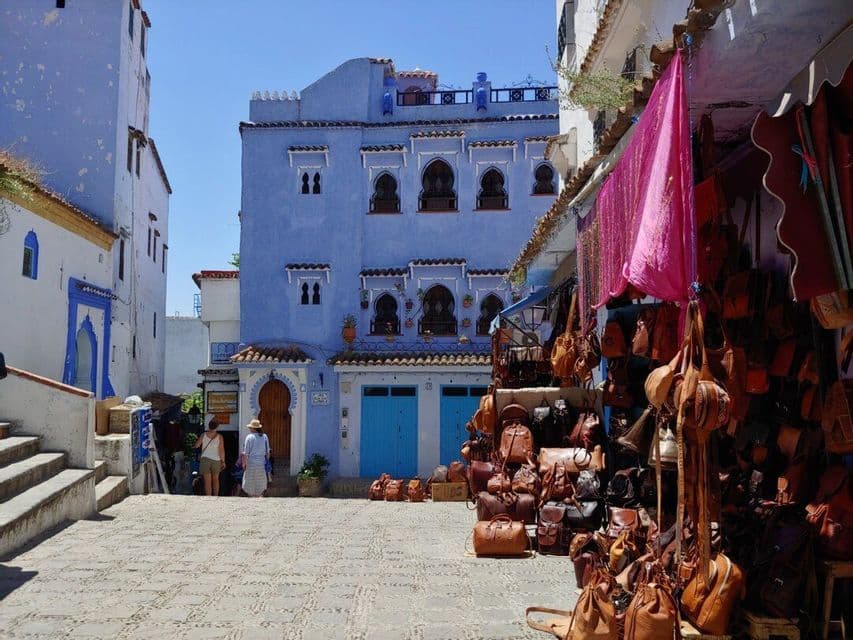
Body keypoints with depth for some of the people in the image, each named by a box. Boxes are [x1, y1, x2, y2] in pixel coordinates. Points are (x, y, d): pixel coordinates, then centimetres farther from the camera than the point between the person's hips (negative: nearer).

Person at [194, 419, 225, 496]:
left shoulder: (203, 435, -7)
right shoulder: (219, 437, -9)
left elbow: (196, 446, 5)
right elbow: (222, 451, -8)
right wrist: (223, 461, 1)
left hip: (205, 460, -1)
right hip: (216, 460, 1)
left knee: (207, 482, 2)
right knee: (215, 480, 19)